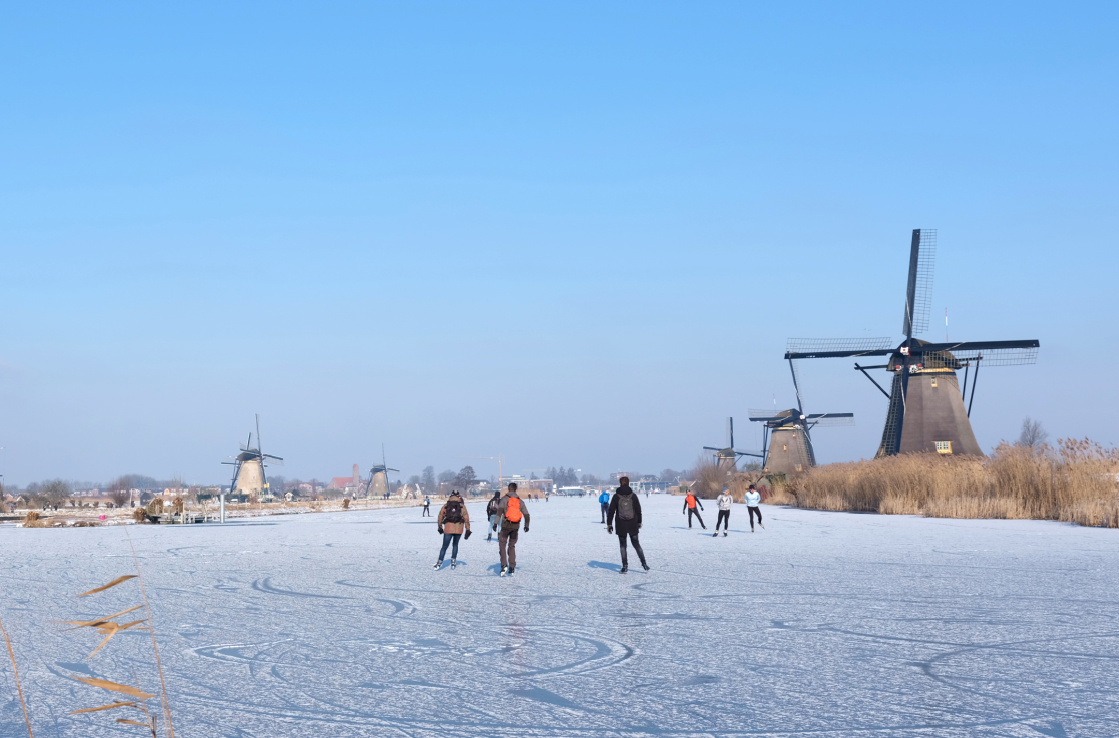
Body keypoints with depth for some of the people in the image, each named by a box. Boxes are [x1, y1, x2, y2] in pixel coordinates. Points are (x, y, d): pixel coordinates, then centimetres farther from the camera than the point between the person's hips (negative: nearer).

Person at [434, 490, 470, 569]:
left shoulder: (446, 506, 7)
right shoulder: (462, 506, 5)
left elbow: (440, 516, 8)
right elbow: (466, 518, -1)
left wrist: (440, 527, 19)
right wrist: (468, 530, 1)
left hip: (448, 529, -1)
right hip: (459, 529, 1)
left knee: (445, 546, 3)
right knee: (455, 544, 19)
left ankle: (439, 562, -6)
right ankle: (453, 561, 14)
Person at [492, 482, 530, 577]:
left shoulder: (504, 499, -2)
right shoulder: (520, 501, 10)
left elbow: (500, 510, -16)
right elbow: (526, 514, 12)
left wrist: (496, 522, -20)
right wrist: (526, 525, 26)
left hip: (506, 525, -3)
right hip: (516, 526, 3)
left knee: (502, 545, 6)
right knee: (512, 546, 13)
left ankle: (504, 565, -11)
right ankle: (512, 569, 8)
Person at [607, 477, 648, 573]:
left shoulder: (616, 496, -5)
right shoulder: (633, 496, -1)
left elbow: (611, 511, -4)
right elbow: (638, 510, 3)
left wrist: (609, 524, 1)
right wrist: (639, 522, 14)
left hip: (620, 525, -1)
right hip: (632, 525, 1)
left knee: (622, 545, 7)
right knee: (636, 543, 11)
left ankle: (625, 566, 3)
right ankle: (643, 563, 4)